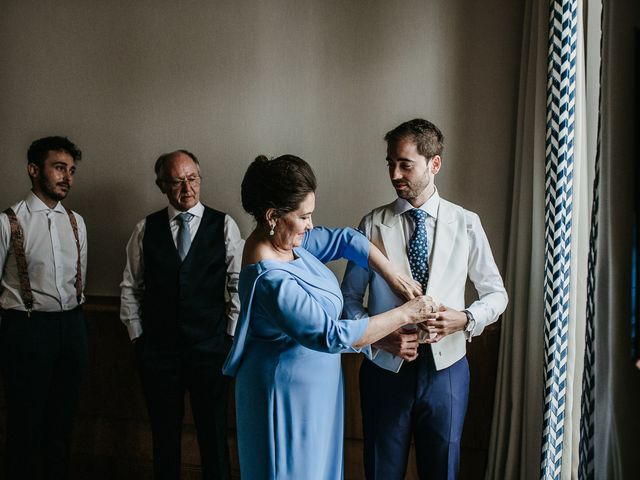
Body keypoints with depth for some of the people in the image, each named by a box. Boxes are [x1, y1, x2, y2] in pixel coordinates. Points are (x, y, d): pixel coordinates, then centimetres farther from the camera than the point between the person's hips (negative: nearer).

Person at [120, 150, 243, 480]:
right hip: (157, 349, 2)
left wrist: (231, 335, -3)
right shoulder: (146, 229, 5)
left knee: (213, 431, 7)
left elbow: (239, 284, 0)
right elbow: (130, 287, 9)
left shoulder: (224, 226, 0)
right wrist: (136, 335, 5)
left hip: (210, 348, -1)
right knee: (164, 431, 13)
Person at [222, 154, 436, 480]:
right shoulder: (271, 280, -32)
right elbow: (333, 335, -32)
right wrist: (404, 315, -24)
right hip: (289, 395, -9)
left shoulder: (286, 239, -4)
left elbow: (346, 240, 4)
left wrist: (394, 277, -7)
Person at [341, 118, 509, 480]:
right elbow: (350, 297, 0)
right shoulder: (373, 225, -4)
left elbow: (496, 293, 5)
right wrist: (381, 337, -16)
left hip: (446, 368, 0)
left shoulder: (466, 224, -3)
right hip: (385, 368, 0)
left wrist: (466, 318, -15)